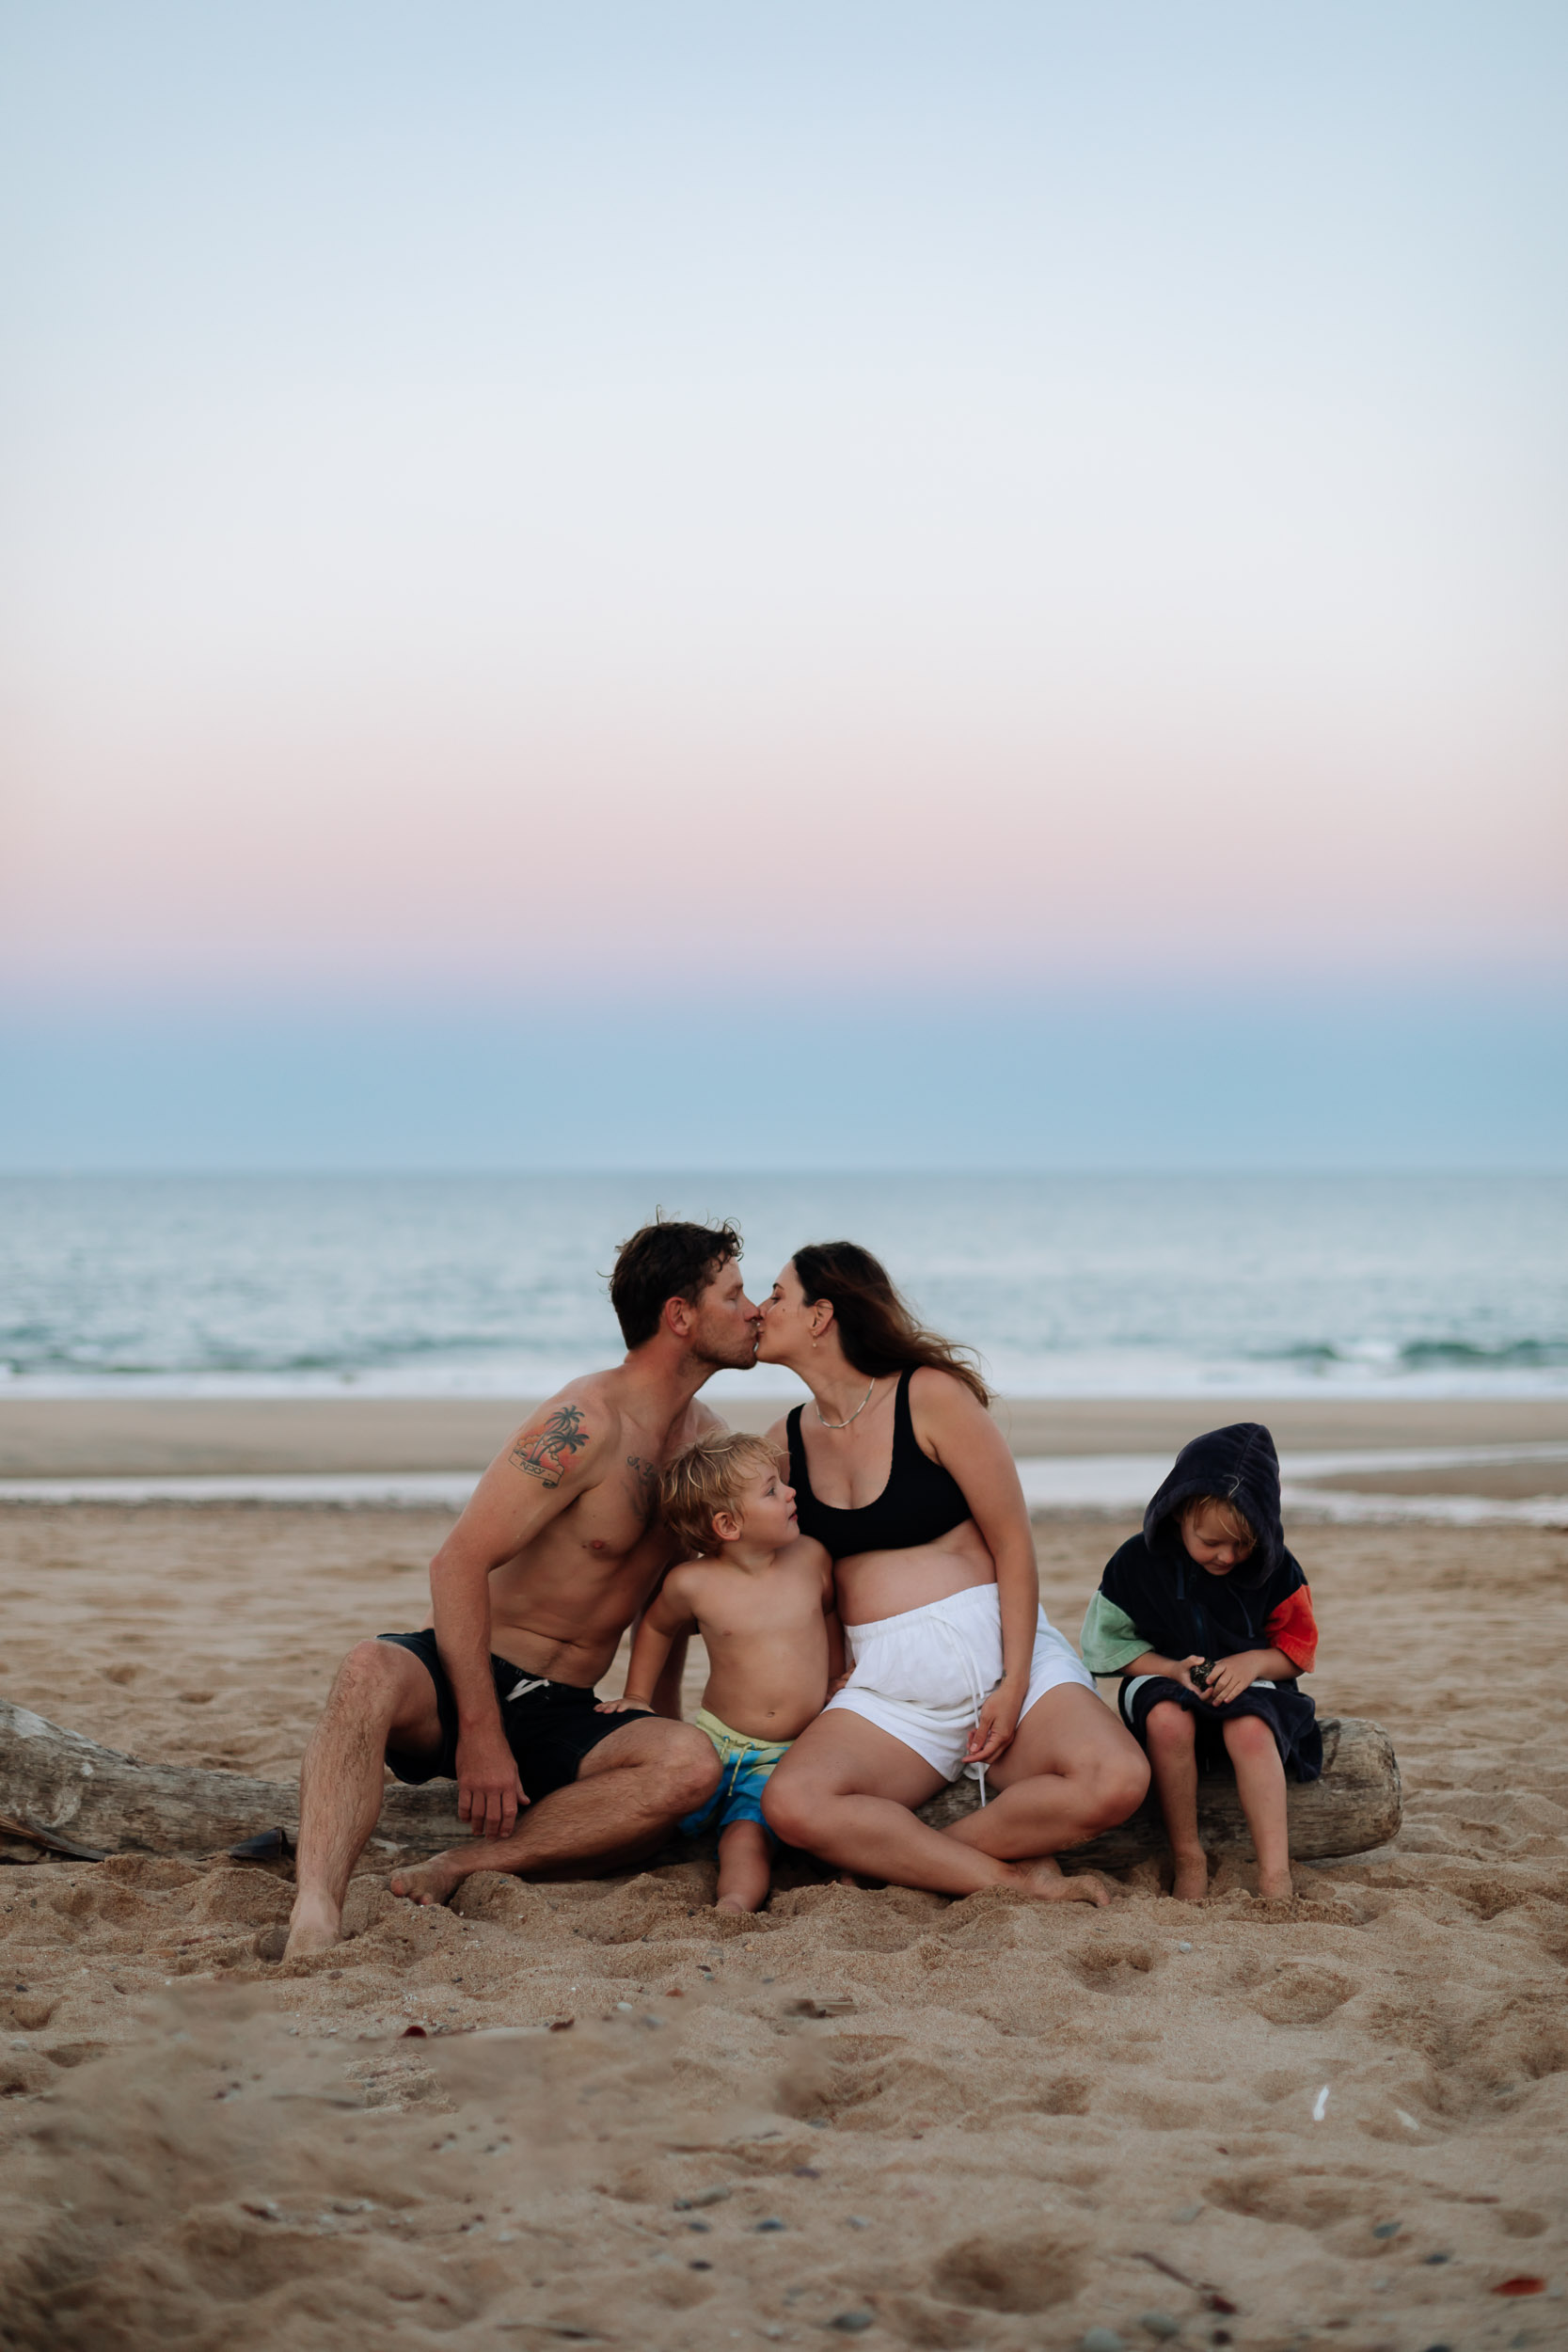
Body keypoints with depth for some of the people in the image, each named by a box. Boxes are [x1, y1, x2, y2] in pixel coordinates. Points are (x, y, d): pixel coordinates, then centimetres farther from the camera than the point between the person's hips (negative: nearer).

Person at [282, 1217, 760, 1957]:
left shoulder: (707, 1439, 12)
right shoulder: (586, 1422, -13)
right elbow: (460, 1562, -20)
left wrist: (661, 1722, 19)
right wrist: (480, 1732, -24)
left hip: (563, 1716, 6)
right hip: (463, 1677, -6)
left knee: (690, 1764, -28)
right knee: (369, 1672, -41)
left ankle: (455, 1870, -27)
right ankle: (313, 1917, -54)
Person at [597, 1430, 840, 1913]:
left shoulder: (810, 1559, -1)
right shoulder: (693, 1584, -6)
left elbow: (829, 1614, 20)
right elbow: (657, 1626, 17)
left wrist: (836, 1696, 23)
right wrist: (637, 1699, 15)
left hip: (786, 1758, -1)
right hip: (715, 1742, 2)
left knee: (748, 1834, -28)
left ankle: (736, 1903, -46)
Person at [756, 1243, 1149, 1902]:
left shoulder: (931, 1396, -4)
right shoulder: (784, 1443, 11)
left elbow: (1013, 1541, -5)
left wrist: (1015, 1685, -12)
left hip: (995, 1648, -2)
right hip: (886, 1686, 3)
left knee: (1115, 1781, -32)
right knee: (790, 1804, -31)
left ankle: (897, 1855, -13)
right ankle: (1011, 1877, -19)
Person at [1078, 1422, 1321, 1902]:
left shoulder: (1275, 1569, -6)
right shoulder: (1137, 1562, -10)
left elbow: (1299, 1650, 2)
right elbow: (1110, 1646, -2)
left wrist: (1253, 1661, -21)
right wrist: (1174, 1669, -19)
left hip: (1249, 1685, 0)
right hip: (1161, 1681, 0)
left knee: (1249, 1729, -36)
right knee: (1167, 1719, -37)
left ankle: (1275, 1874, -38)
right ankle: (1188, 1862, -25)